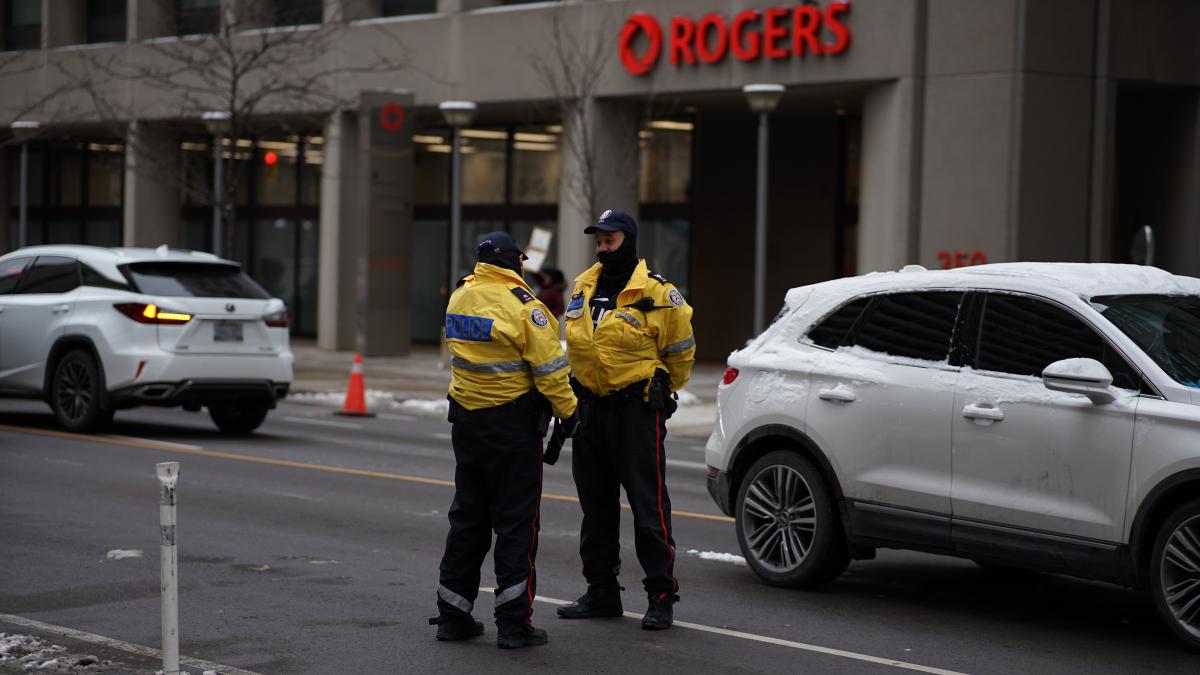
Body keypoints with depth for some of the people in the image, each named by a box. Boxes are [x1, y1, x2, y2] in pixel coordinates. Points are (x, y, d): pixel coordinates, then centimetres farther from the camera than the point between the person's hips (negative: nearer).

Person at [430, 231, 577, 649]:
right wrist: (567, 410, -4)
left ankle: (452, 615, 18)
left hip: (466, 420, 6)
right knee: (515, 521, 0)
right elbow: (548, 366, -15)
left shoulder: (460, 297, 4)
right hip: (512, 423, -6)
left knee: (467, 519, 14)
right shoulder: (521, 304, -16)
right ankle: (513, 622, -1)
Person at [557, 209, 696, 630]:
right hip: (590, 407, 7)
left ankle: (661, 595, 0)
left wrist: (658, 393, 10)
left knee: (648, 504, -6)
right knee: (596, 505, 12)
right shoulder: (584, 288, 11)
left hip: (637, 410, -7)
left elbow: (680, 352, -1)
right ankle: (601, 592, 21)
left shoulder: (657, 293, -9)